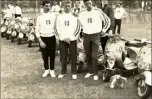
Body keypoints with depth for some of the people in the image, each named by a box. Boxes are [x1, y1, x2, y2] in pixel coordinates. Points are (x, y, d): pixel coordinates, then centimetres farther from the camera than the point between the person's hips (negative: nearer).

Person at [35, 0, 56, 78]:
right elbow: (37, 30, -1)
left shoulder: (53, 16, 1)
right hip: (43, 38, 0)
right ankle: (46, 70, 28)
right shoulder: (39, 17, -1)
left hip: (52, 37, 0)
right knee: (45, 55, 10)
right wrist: (40, 41, -8)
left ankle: (52, 70, 23)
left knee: (52, 55, 8)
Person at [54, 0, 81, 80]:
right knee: (63, 57, 7)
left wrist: (71, 37, -10)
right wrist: (62, 38, -8)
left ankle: (74, 73, 13)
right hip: (62, 40, 1)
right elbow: (57, 29, 3)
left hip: (72, 40, -1)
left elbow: (78, 28, -2)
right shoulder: (59, 17, 4)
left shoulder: (74, 16, 2)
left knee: (73, 57, 2)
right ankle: (63, 72, 21)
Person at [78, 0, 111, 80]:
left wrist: (104, 30, 2)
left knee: (94, 55, -8)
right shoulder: (81, 14, 2)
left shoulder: (98, 11, -7)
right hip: (86, 36, 3)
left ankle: (95, 73, 3)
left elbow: (107, 20, 3)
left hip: (96, 35, -3)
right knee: (88, 55, 9)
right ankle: (90, 71, 24)